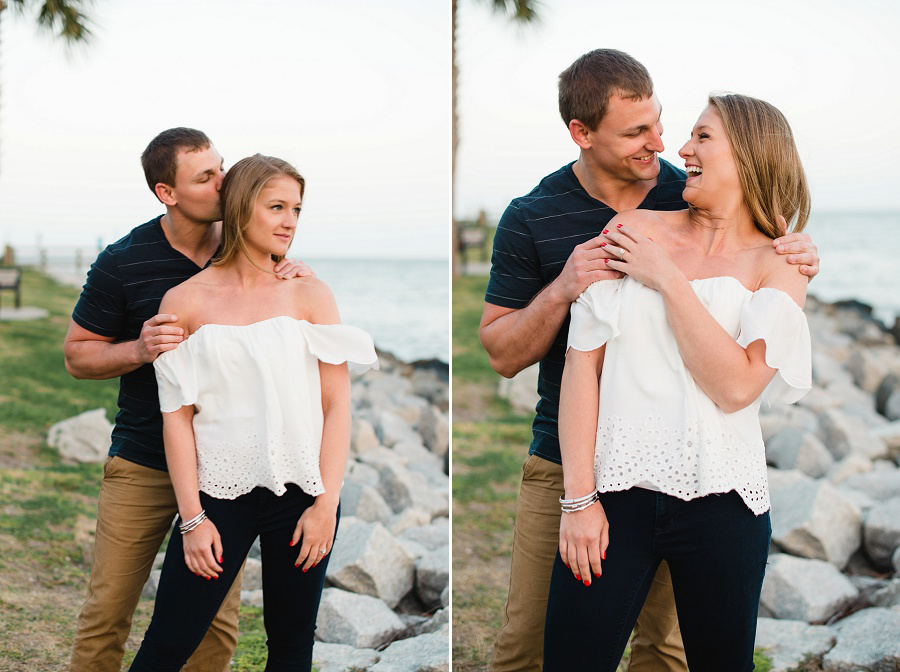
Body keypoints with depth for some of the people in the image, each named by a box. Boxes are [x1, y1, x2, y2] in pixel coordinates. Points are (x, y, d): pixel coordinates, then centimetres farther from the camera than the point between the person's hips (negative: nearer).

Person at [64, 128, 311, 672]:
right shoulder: (124, 262, -6)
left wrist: (304, 283, -10)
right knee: (107, 612, 2)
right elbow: (78, 355, 2)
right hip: (143, 463, -2)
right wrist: (139, 350, -19)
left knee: (218, 619, 4)